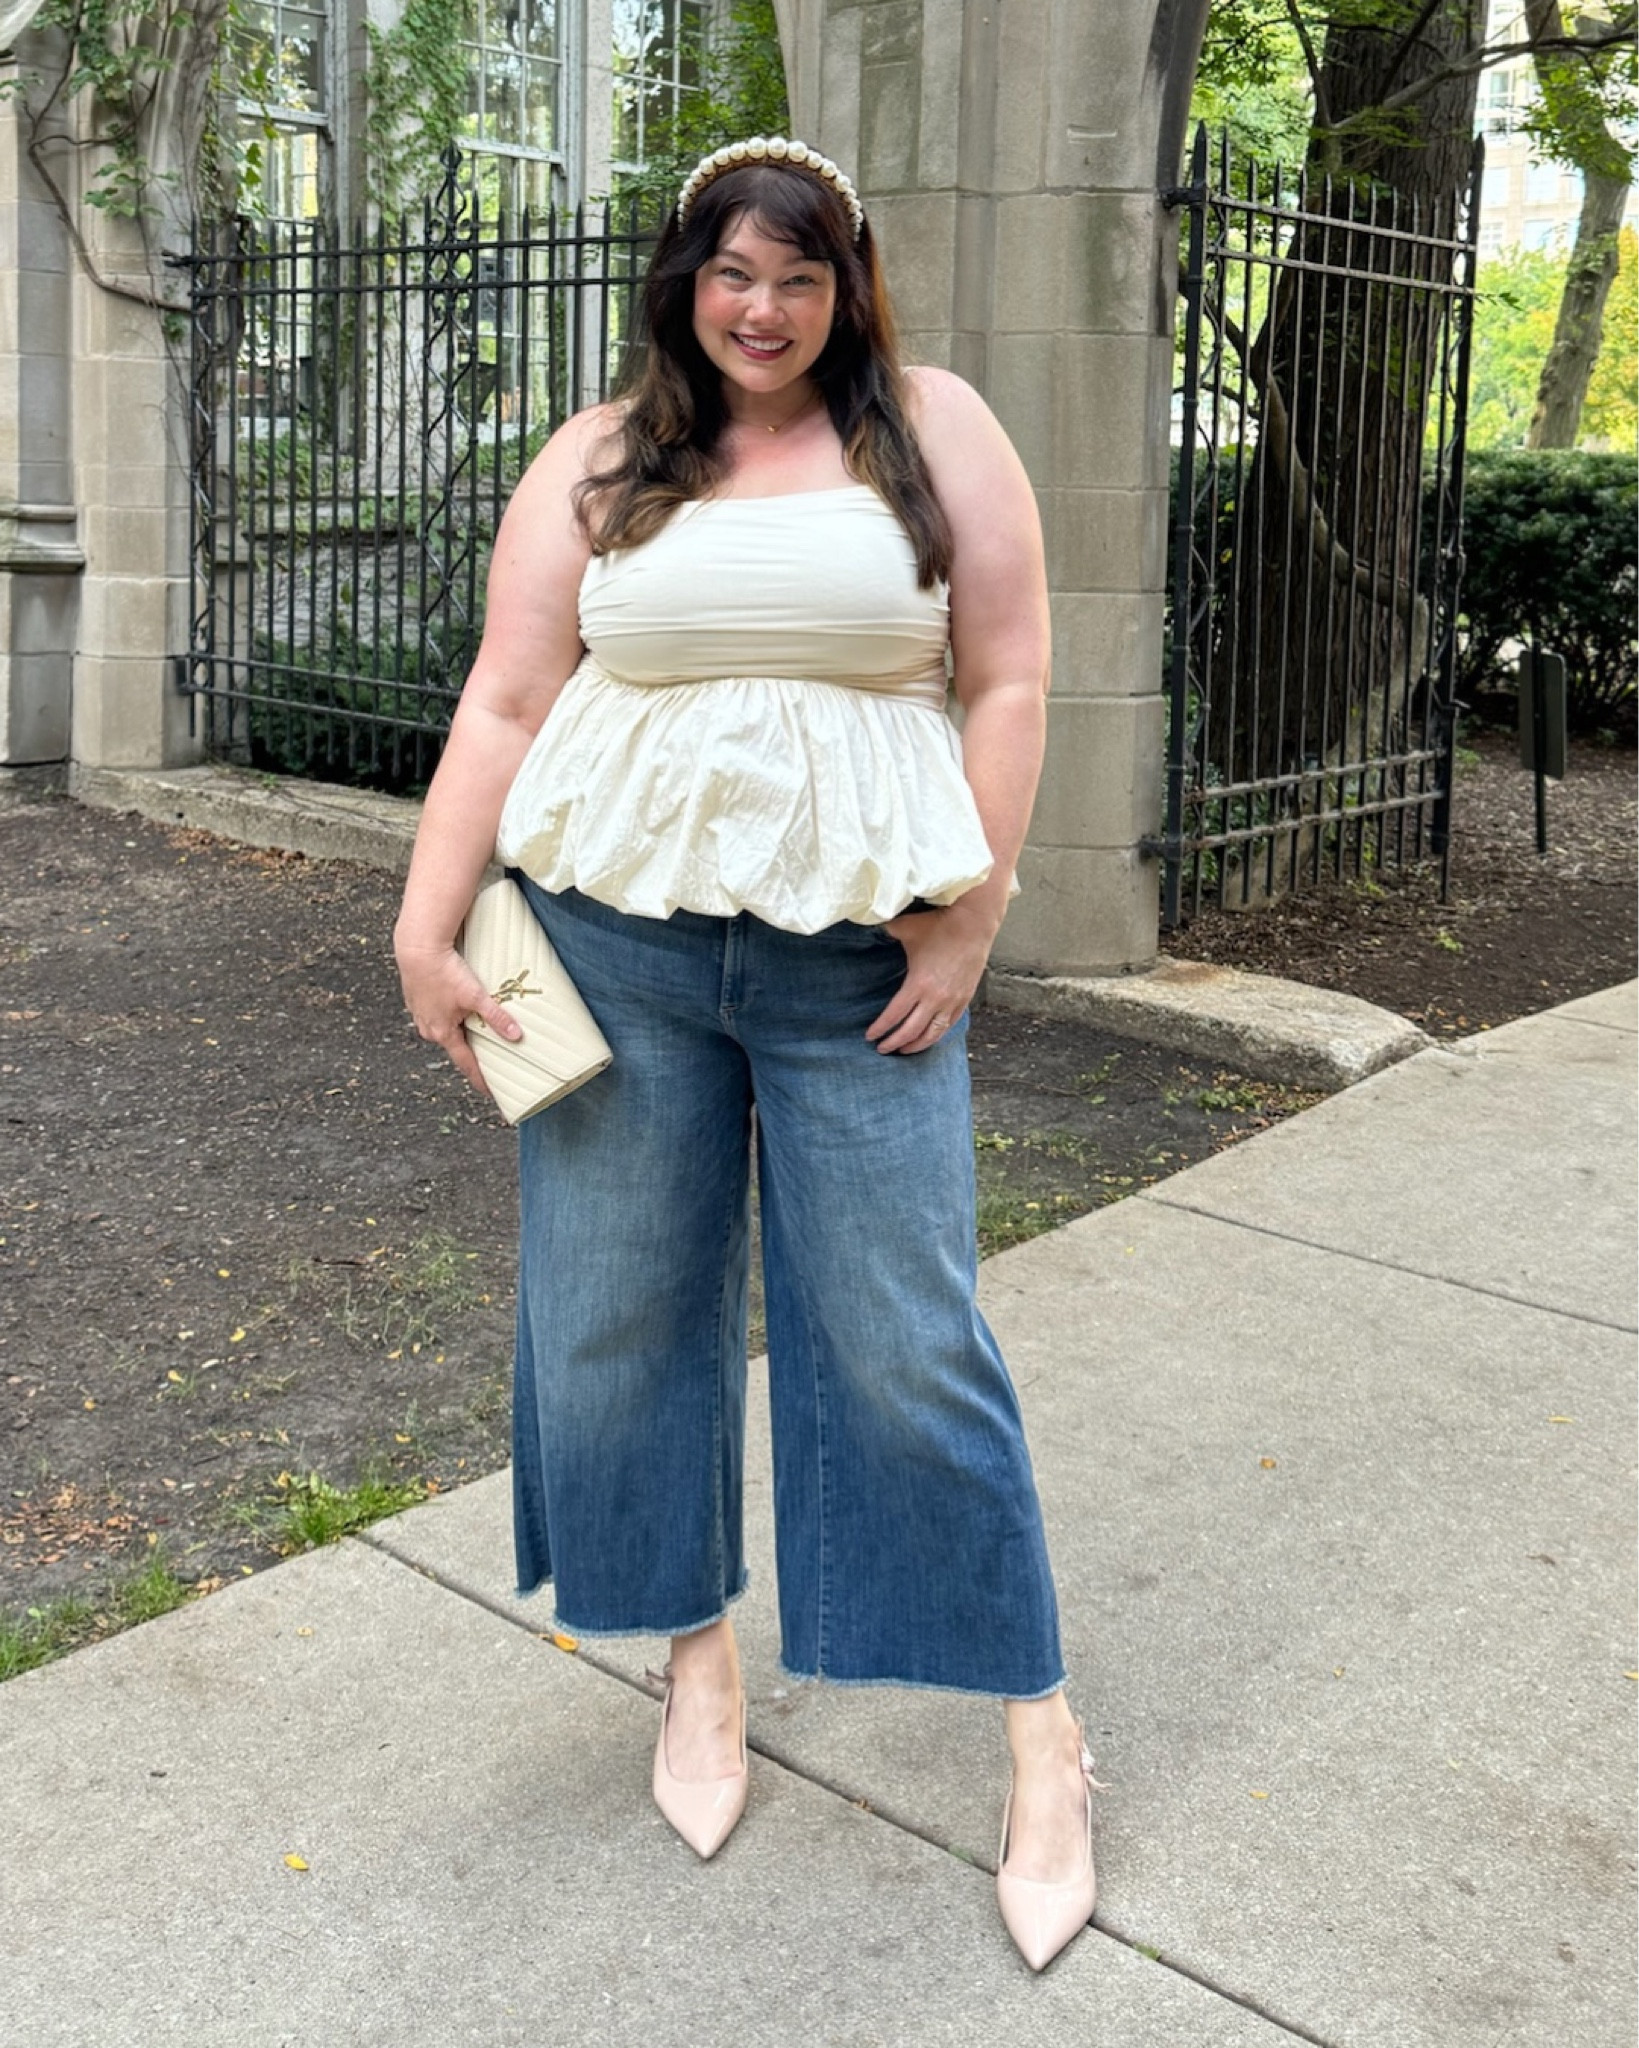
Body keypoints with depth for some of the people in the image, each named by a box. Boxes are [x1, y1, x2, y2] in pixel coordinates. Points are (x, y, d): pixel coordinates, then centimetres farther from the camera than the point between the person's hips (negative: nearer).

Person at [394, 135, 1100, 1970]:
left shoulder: (937, 434, 4)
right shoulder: (597, 462, 8)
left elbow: (1005, 682, 2)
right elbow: (506, 701, 5)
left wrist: (966, 919, -5)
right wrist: (424, 927, -2)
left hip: (858, 958, -2)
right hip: (616, 942, 3)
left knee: (907, 1340, -1)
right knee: (622, 1315, 9)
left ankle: (1040, 1738, 13)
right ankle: (700, 1659, 31)